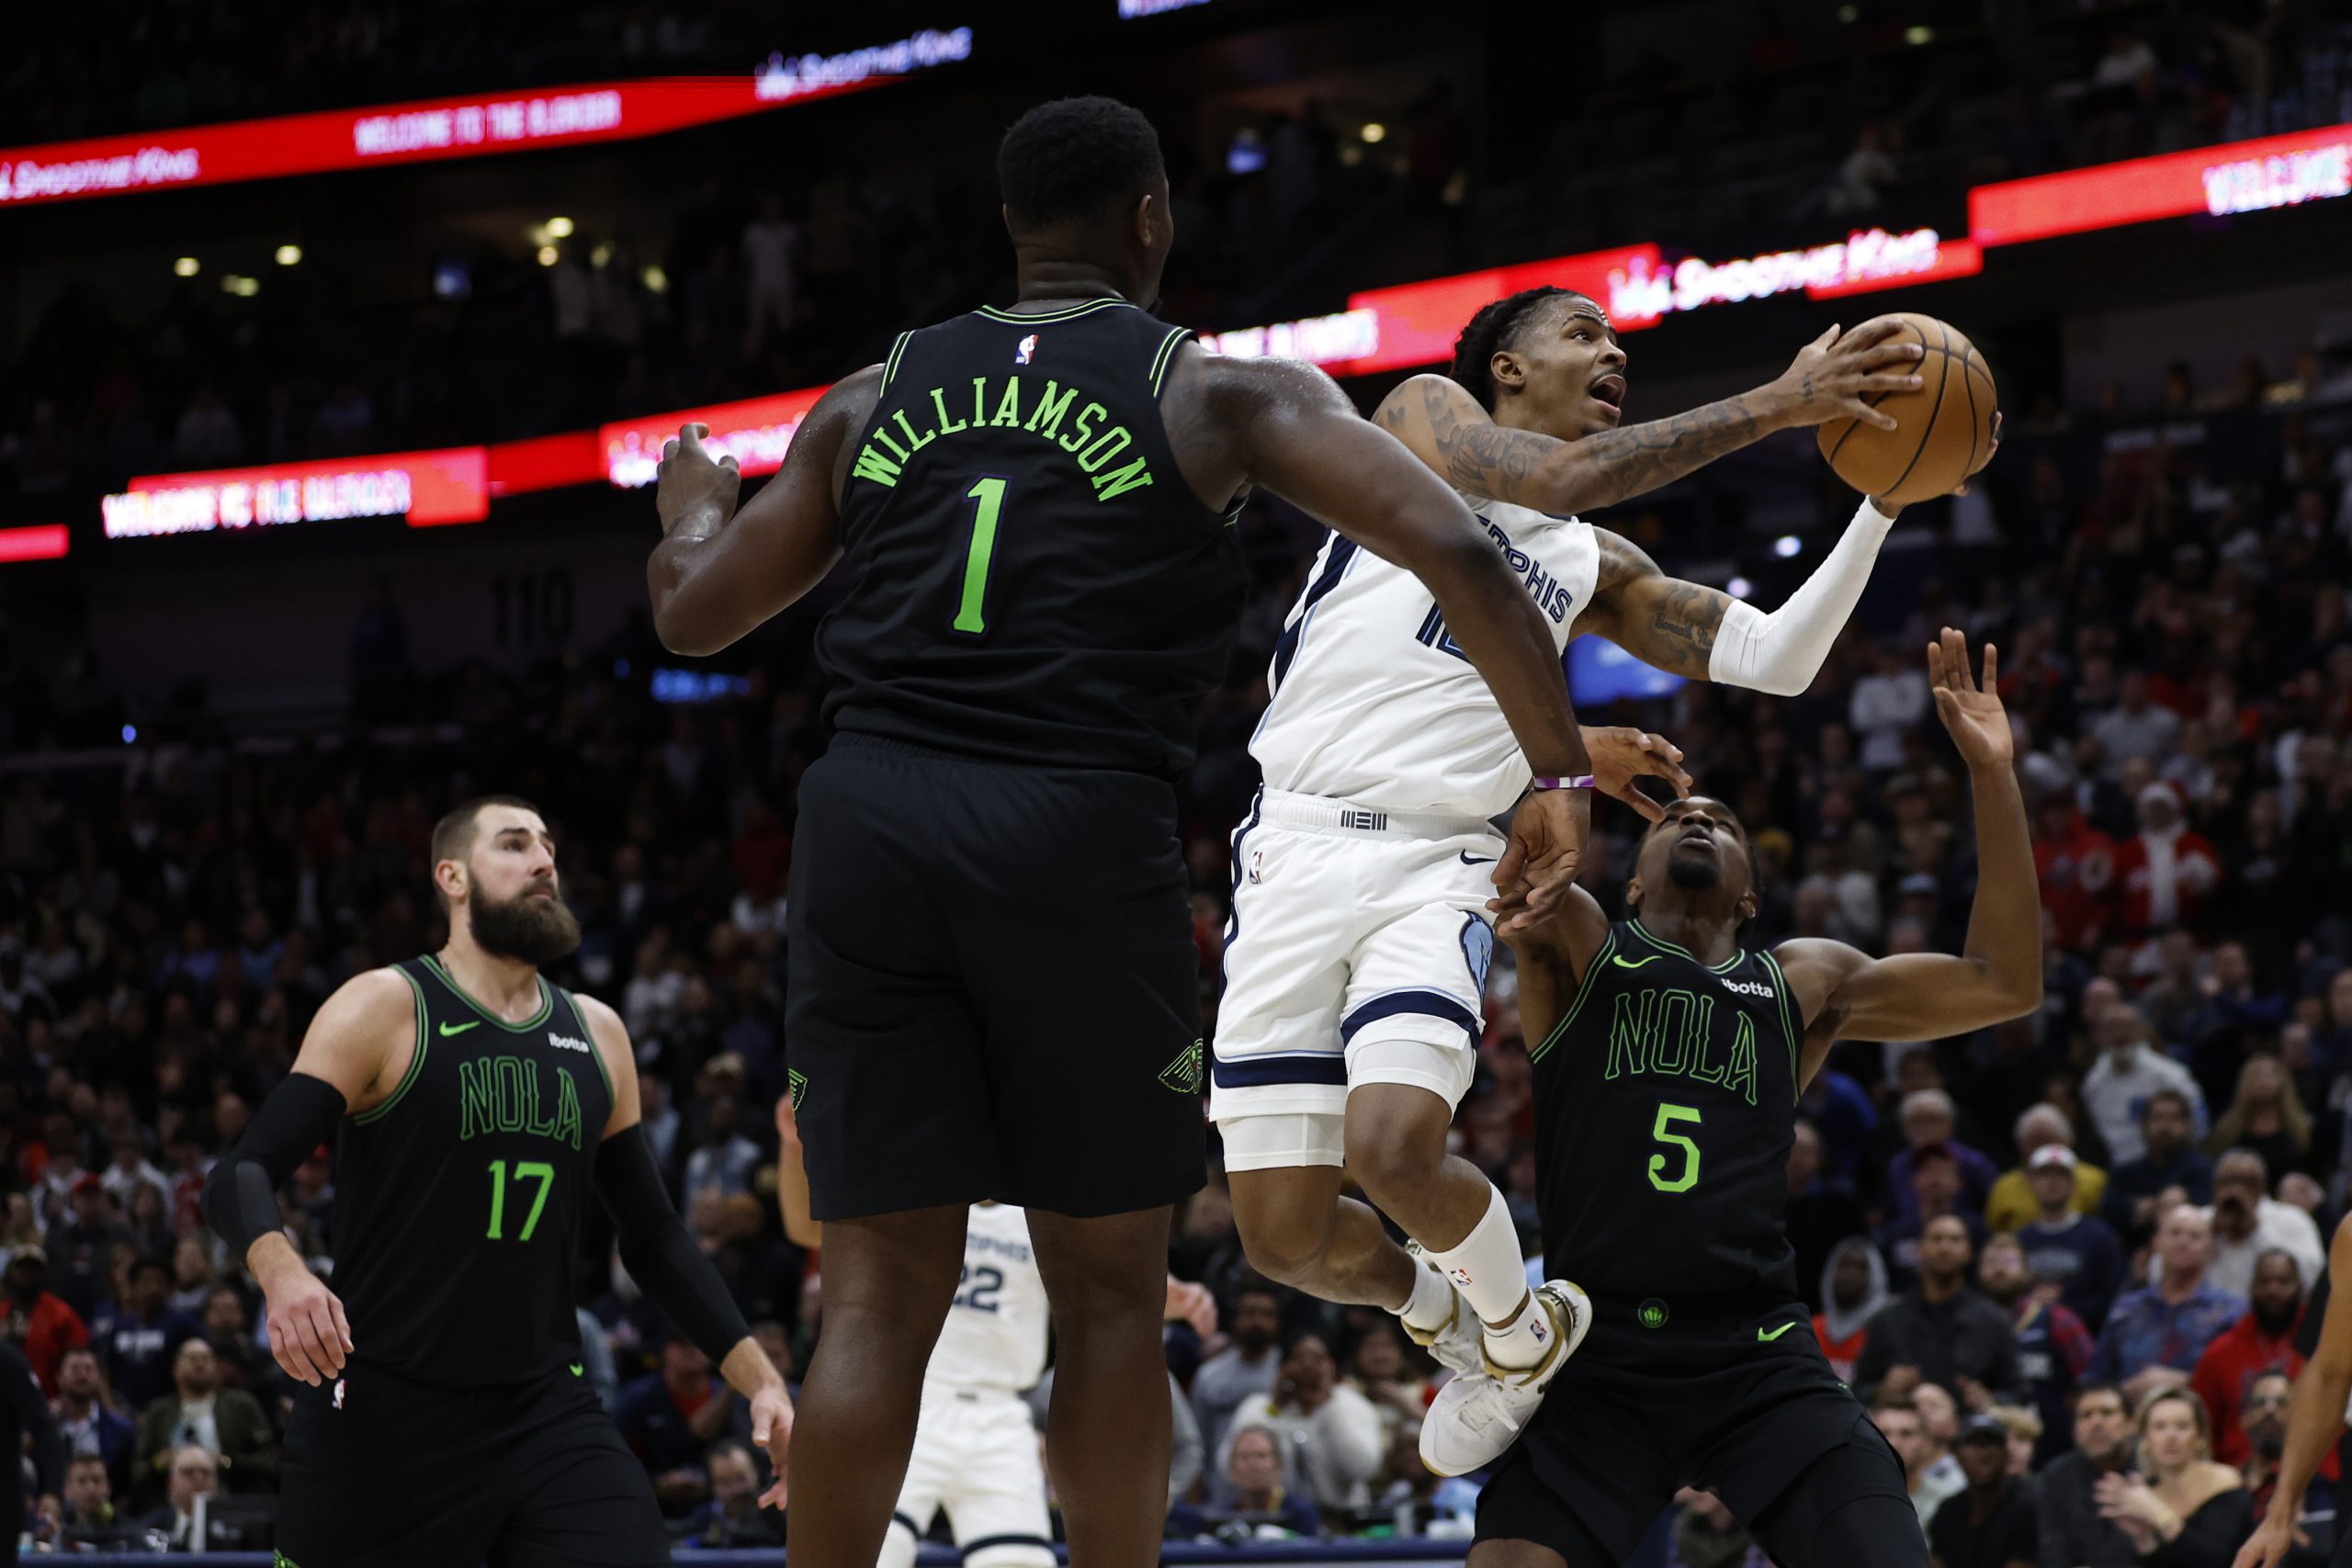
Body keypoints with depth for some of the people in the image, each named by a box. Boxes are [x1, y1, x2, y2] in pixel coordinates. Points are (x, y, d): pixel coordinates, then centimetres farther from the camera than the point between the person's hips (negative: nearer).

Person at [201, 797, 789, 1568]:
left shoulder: (598, 1035, 12)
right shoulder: (384, 1008, -4)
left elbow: (654, 1236, 19)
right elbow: (240, 1175, -12)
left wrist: (759, 1378, 9)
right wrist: (282, 1273, -34)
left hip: (547, 1410, 4)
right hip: (383, 1412, -4)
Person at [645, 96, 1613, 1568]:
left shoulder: (874, 398, 17)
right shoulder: (1223, 393, 7)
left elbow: (694, 613, 23)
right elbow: (1460, 553, -4)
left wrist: (694, 504, 45)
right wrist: (1564, 776, 5)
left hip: (869, 818, 3)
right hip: (1081, 836, -3)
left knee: (885, 1287, 6)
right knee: (1110, 1289, 10)